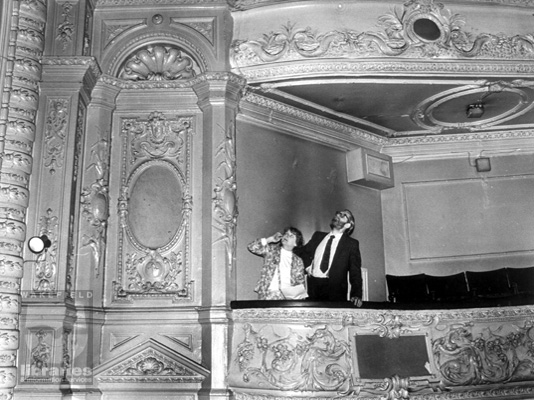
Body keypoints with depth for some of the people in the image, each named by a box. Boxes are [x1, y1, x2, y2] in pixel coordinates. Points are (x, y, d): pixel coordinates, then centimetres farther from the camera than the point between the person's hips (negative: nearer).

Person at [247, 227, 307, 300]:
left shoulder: (298, 261, 17)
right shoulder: (271, 250, 13)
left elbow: (300, 283, 16)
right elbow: (251, 247, 2)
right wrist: (270, 239, 0)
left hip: (288, 294, 2)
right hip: (269, 293, -1)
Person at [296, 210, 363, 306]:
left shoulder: (351, 243, 5)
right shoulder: (318, 236, 15)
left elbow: (355, 272, 0)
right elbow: (302, 252, 27)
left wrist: (356, 295, -13)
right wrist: (307, 266, 7)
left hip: (335, 291, -3)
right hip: (312, 287, 3)